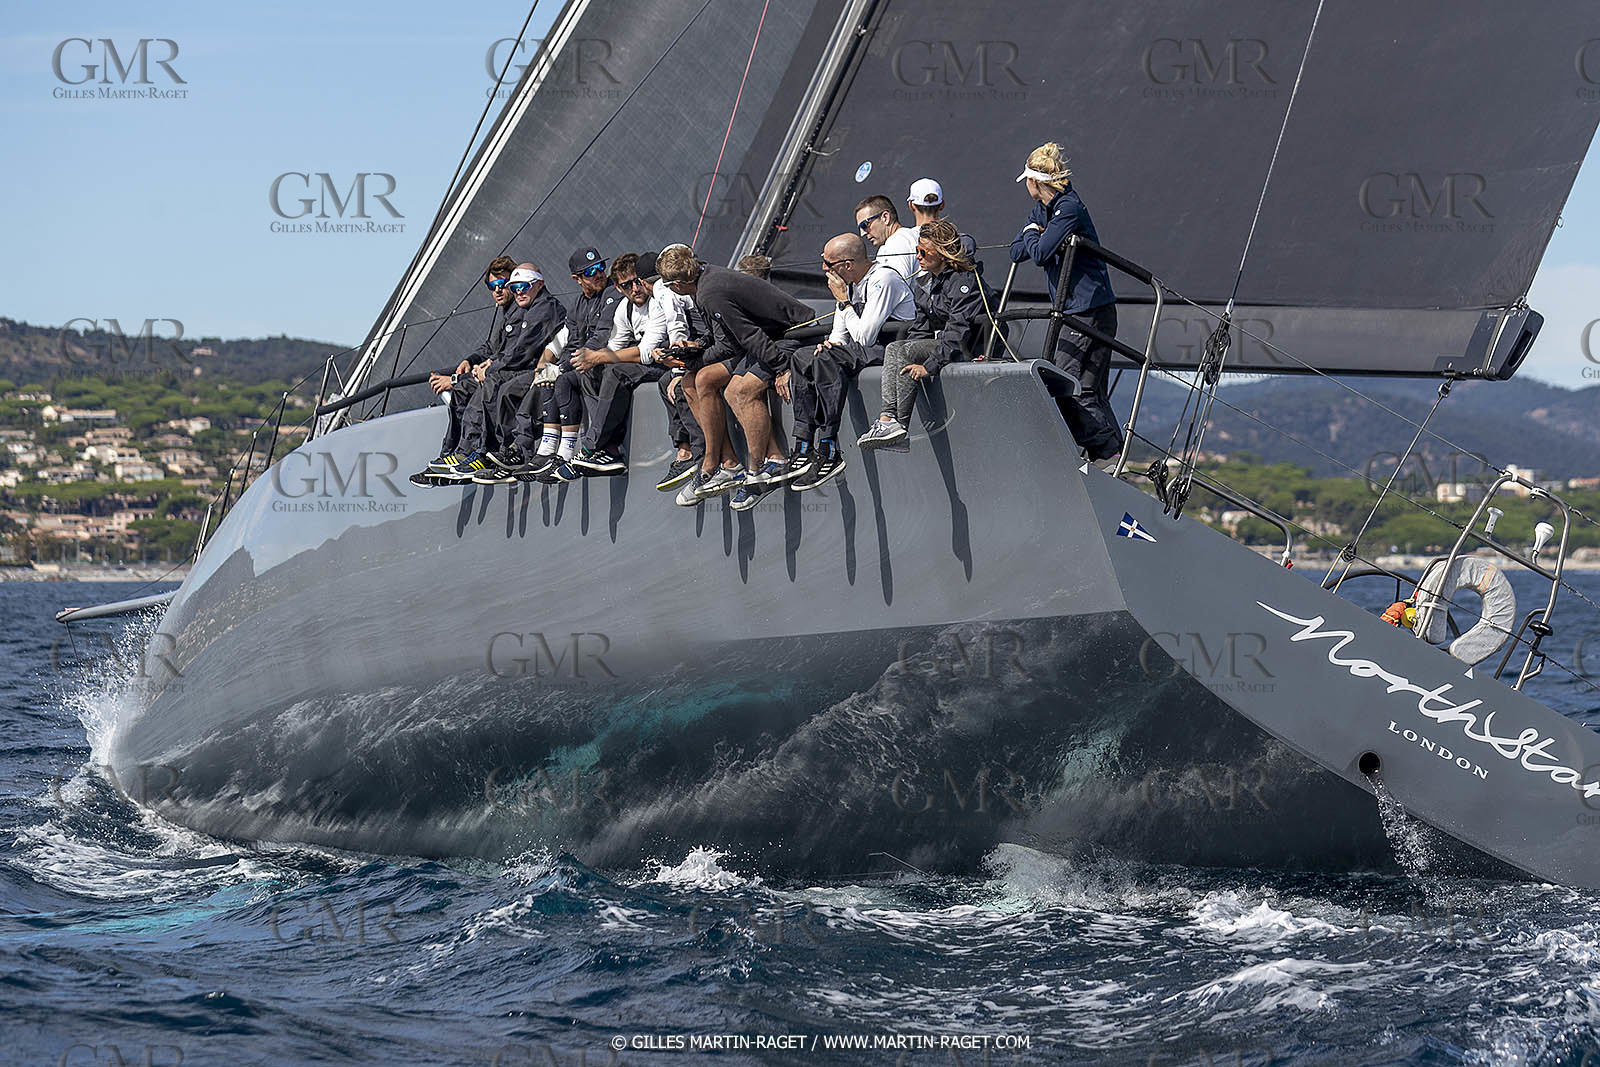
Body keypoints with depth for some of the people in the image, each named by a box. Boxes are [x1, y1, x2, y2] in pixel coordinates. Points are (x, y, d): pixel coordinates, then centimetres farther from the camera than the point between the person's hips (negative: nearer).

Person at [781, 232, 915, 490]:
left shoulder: (883, 280, -17)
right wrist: (830, 343, -7)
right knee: (802, 358, -1)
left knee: (826, 361, -29)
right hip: (871, 348, 10)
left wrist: (844, 302, -11)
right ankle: (803, 449, -9)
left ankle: (828, 453, -30)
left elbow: (864, 337, -22)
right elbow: (840, 334, 17)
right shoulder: (850, 282, 12)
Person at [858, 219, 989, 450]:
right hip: (940, 342, 9)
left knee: (907, 351, -25)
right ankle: (888, 417, -28)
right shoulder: (929, 281, 14)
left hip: (967, 349, -9)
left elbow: (958, 331, -24)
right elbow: (922, 326, 17)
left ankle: (901, 423, -25)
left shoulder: (963, 281, -16)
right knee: (894, 348, -13)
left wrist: (930, 366, -29)